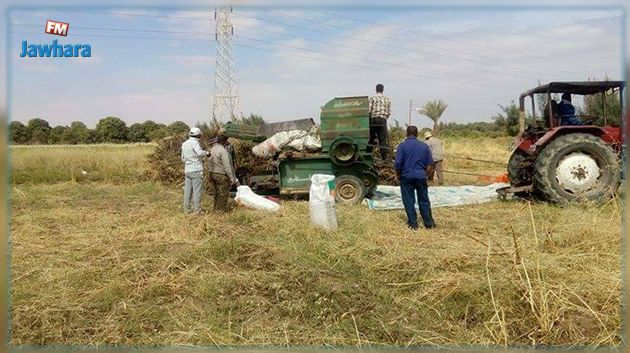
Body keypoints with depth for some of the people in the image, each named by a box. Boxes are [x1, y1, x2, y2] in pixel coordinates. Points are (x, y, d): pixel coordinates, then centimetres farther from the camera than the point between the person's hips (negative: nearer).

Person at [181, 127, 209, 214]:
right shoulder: (194, 142, -9)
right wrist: (206, 152, -5)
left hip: (187, 170, 7)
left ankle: (186, 208, 15)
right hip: (196, 170, -7)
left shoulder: (184, 144, 14)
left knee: (187, 190, 10)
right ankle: (197, 209, -3)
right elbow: (200, 153, -26)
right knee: (197, 190, -4)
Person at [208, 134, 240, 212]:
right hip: (222, 175, -9)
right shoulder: (223, 151, -19)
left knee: (217, 192, 19)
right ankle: (221, 209, 8)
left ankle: (216, 208, 27)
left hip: (213, 174, 9)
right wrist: (232, 178, -18)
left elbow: (211, 163, 9)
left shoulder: (212, 149, 7)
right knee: (223, 193, 2)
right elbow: (227, 166, -22)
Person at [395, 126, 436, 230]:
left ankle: (413, 224, 10)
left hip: (406, 177, -3)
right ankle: (429, 223, 20)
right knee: (424, 200, 13)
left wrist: (398, 174, 2)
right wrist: (425, 174, 14)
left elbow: (398, 163, -13)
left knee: (409, 201, 7)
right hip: (421, 177, 3)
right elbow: (430, 164, 3)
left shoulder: (402, 145, -7)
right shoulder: (424, 146, 3)